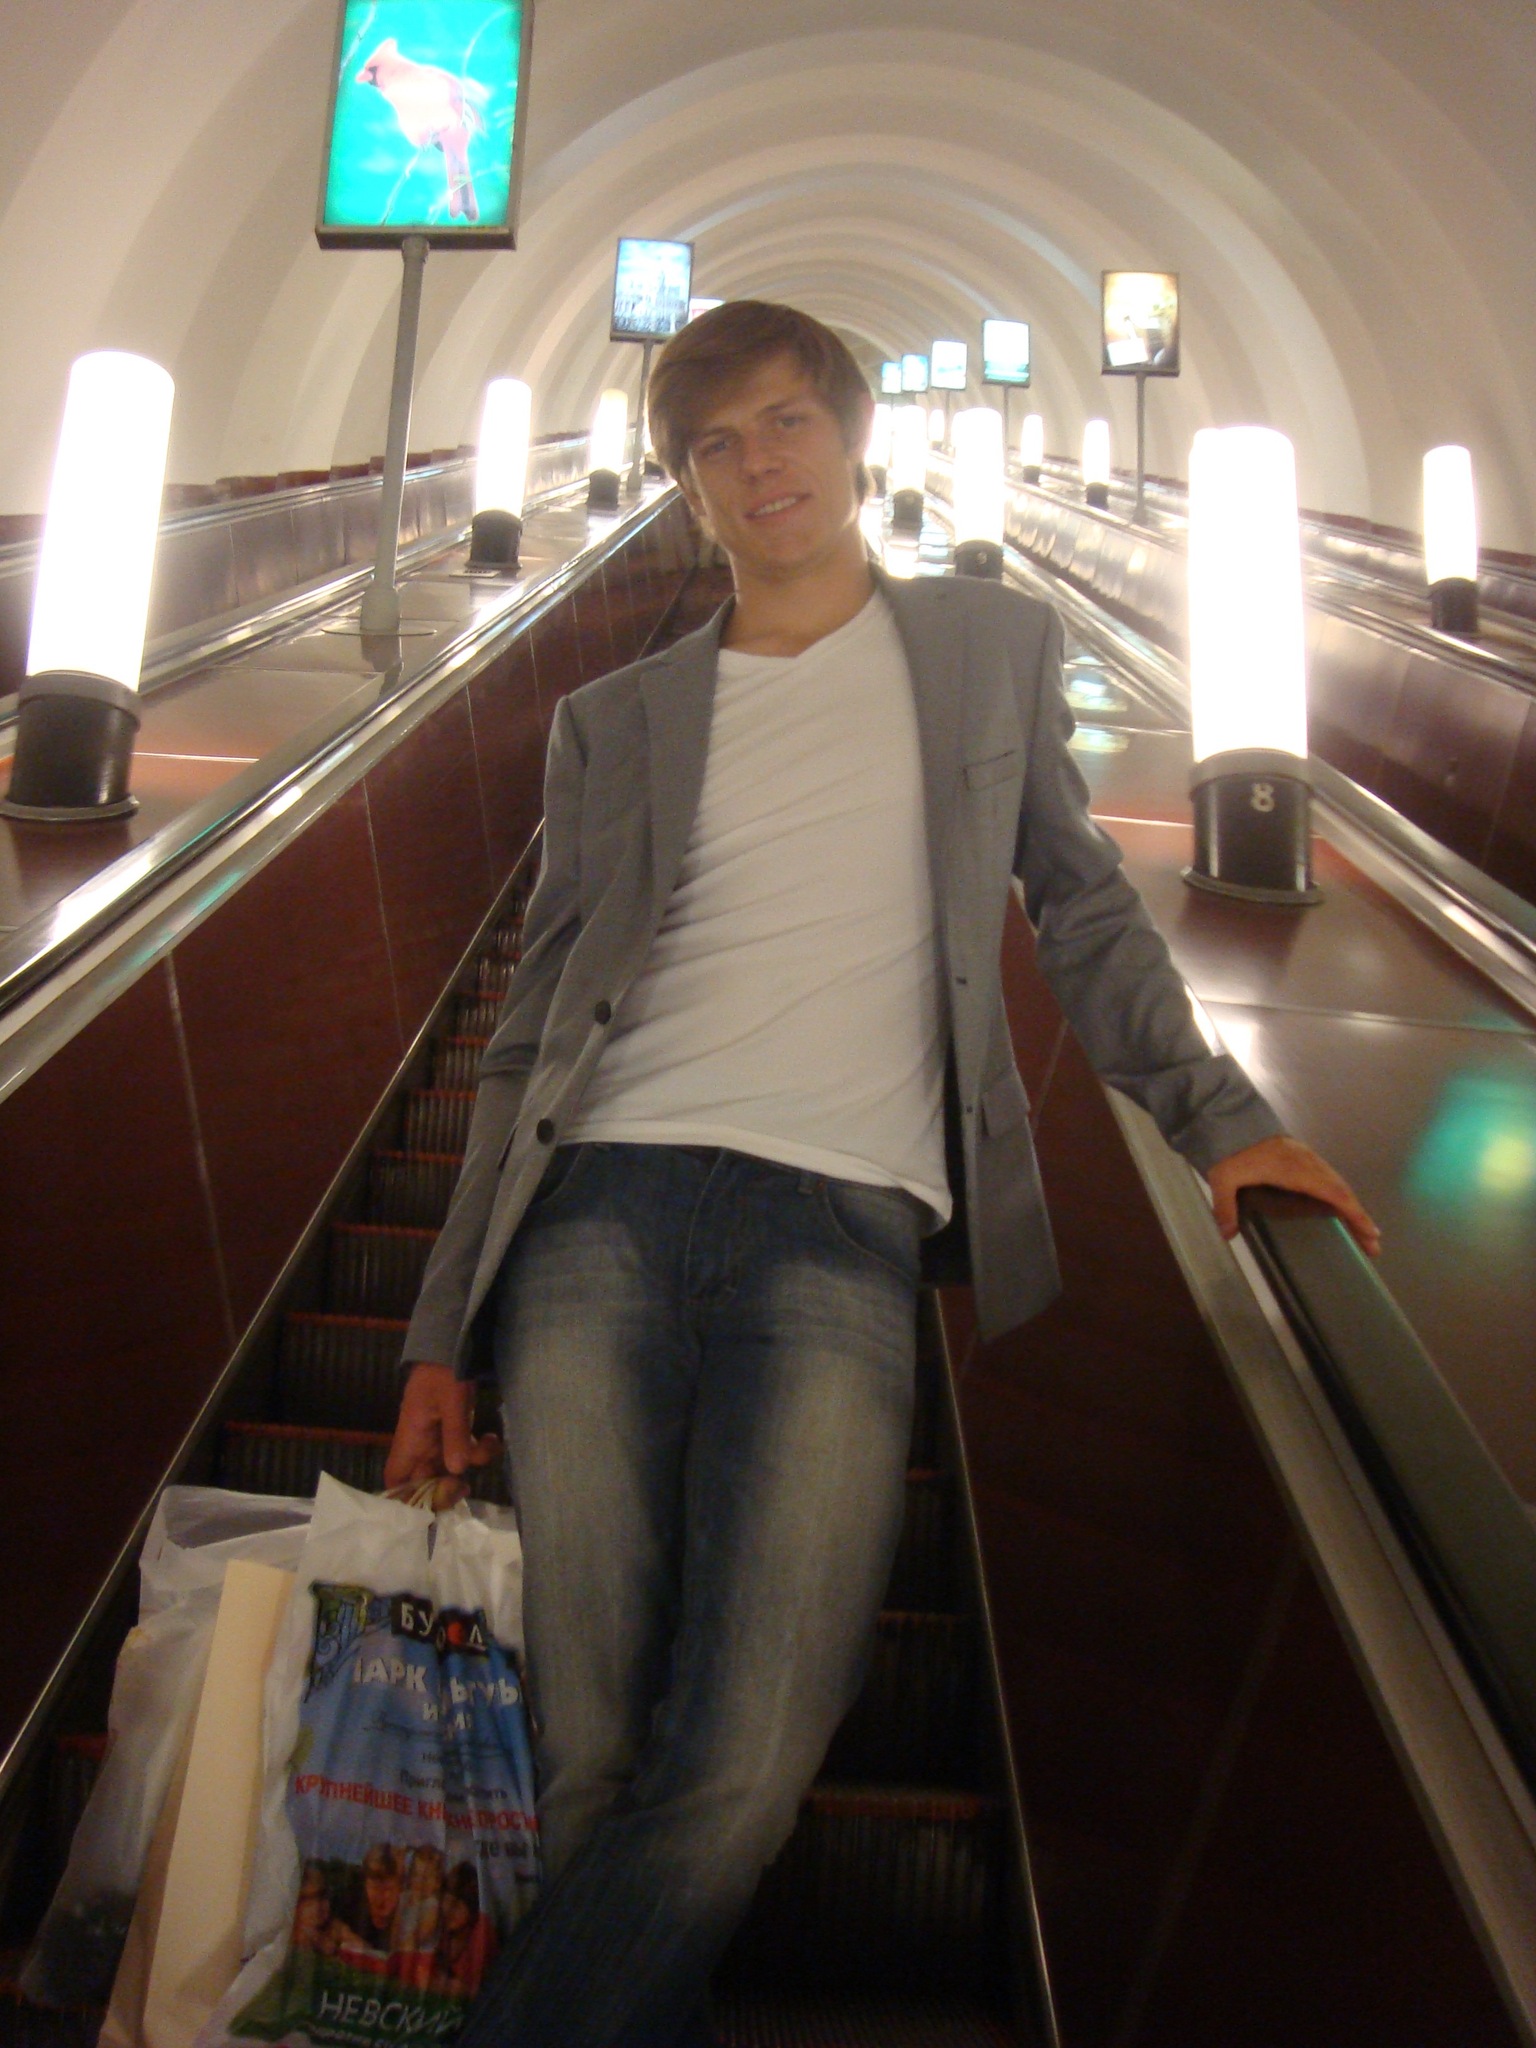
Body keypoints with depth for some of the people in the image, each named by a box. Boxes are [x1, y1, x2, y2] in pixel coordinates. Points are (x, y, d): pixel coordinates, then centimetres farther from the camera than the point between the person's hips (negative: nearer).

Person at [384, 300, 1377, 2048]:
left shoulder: (993, 647, 18)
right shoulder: (613, 721, 18)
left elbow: (1081, 908, 22)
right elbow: (533, 1033, 15)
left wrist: (1213, 1112, 6)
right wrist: (444, 1332, 11)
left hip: (844, 1226, -1)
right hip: (607, 1200, 2)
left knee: (737, 1781, -15)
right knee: (591, 1770, -4)